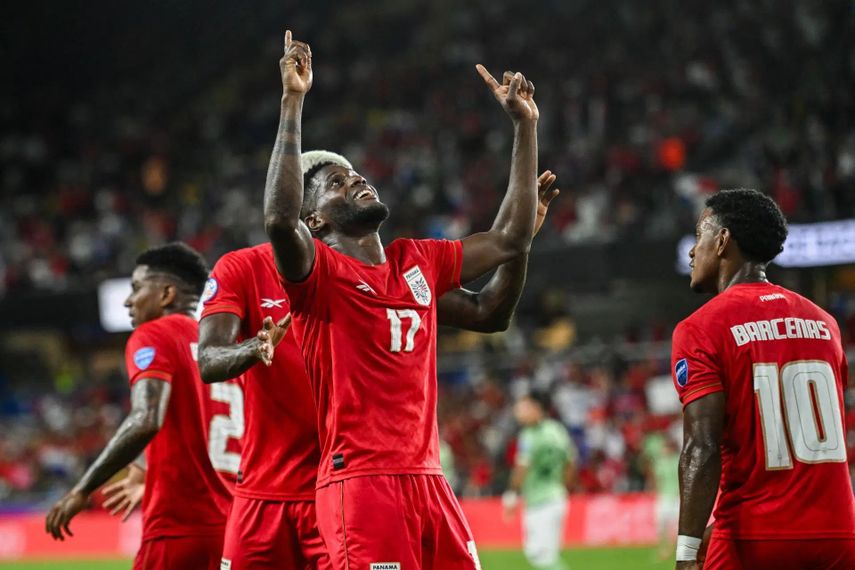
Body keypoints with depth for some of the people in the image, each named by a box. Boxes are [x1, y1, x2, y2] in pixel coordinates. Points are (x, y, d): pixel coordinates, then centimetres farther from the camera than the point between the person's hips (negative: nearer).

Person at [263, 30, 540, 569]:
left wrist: (525, 126, 21)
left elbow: (508, 240, 23)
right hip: (360, 481, -7)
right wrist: (293, 103, -25)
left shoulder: (419, 261, 17)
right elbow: (279, 219, -24)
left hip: (428, 479, 7)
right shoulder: (319, 272, -3)